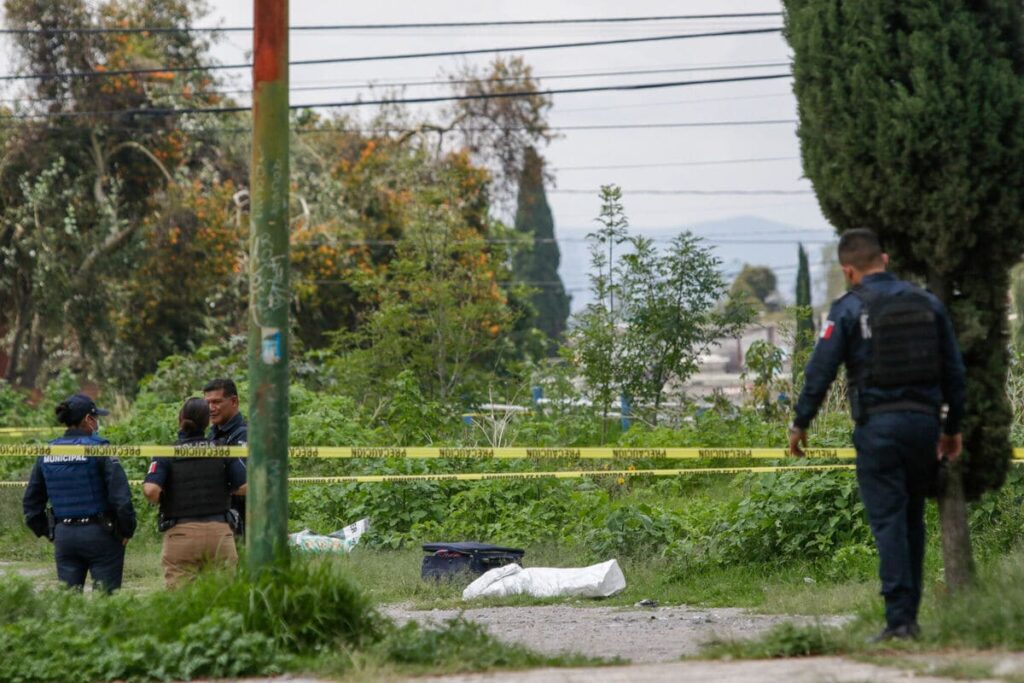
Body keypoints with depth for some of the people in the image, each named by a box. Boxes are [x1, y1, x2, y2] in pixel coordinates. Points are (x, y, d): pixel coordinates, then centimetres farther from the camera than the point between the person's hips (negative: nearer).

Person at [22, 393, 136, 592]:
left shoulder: (46, 454, 6)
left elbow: (30, 501, 11)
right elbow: (120, 495, -15)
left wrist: (47, 532, 18)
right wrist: (127, 530, -2)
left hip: (63, 535, 5)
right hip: (99, 534, -5)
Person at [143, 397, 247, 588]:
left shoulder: (167, 454, -2)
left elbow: (151, 490, -16)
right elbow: (245, 487, -2)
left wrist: (160, 502, 5)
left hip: (180, 532, -1)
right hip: (219, 530, 1)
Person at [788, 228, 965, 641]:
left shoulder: (849, 309, -5)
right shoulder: (927, 304, 9)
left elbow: (820, 370, -8)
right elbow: (953, 370, 12)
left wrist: (801, 424, 3)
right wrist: (953, 428, 21)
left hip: (878, 425, -4)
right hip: (924, 421, 4)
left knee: (888, 522, -4)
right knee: (912, 520, 16)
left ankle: (899, 619, -11)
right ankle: (909, 614, 17)